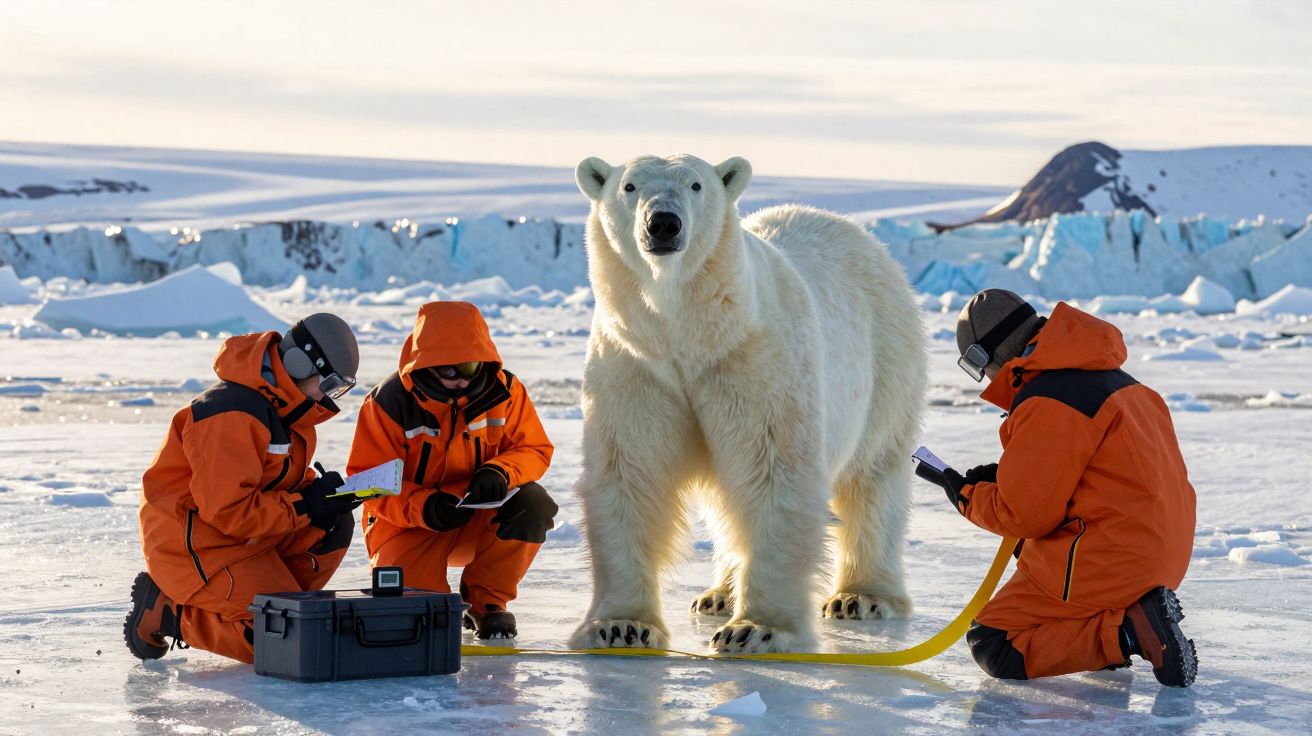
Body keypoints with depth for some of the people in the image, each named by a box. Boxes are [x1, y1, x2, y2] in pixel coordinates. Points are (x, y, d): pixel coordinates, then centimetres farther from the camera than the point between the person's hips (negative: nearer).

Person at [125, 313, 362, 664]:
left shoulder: (284, 407, 7)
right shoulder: (233, 415, -25)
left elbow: (285, 480, 17)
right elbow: (228, 510, -27)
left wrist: (324, 494, -6)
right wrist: (307, 506, -21)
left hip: (242, 531, 10)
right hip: (195, 545, -10)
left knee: (334, 526, 2)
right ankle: (165, 612, -5)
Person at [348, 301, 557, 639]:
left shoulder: (504, 390, -8)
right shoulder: (389, 402, -14)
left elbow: (534, 449, -1)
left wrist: (500, 472, -25)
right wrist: (423, 507, -32)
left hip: (482, 516, 3)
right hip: (410, 523, -3)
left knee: (532, 503, -28)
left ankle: (486, 600, -6)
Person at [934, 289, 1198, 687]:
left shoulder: (1044, 406, -16)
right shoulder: (1113, 377, 14)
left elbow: (1026, 514, -13)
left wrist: (967, 497, 5)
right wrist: (1004, 476, 18)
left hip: (1108, 561, -10)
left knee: (992, 647, -5)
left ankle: (1130, 631, -18)